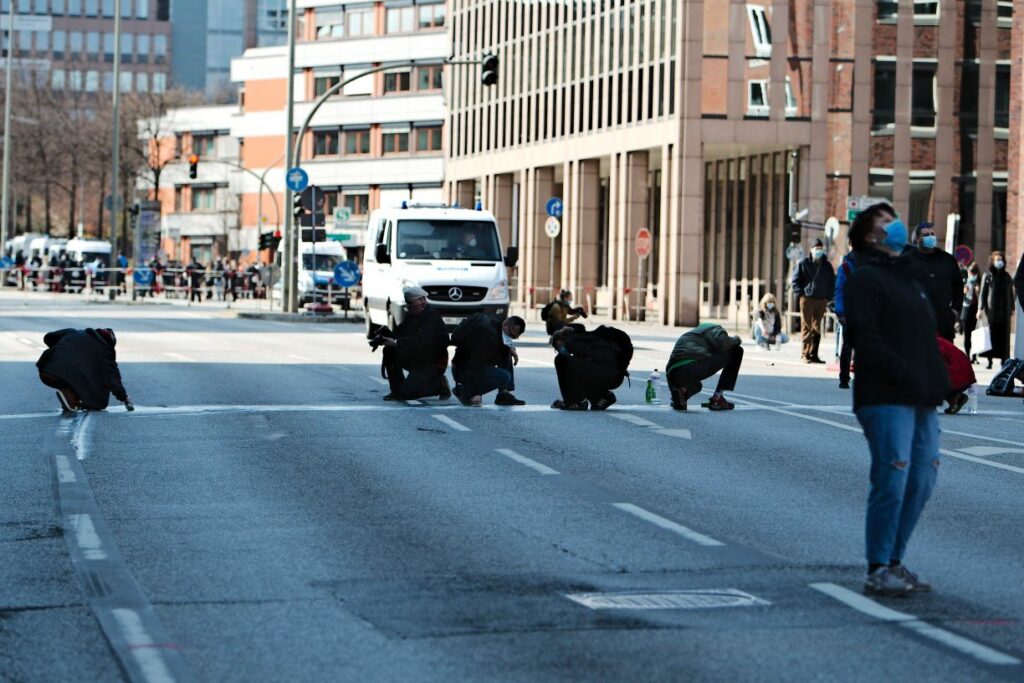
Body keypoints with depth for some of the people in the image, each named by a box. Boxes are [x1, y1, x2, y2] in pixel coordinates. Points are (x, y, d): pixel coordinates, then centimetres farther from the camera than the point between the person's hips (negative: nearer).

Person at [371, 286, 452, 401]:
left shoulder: (432, 317, -20)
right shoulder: (411, 316, 8)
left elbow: (420, 342, -32)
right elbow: (398, 334, 4)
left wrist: (396, 343, -36)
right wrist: (382, 337, -17)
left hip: (433, 363, -9)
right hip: (416, 360, 9)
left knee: (407, 392, -21)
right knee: (389, 350, -8)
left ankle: (440, 385, 3)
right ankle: (397, 391, -1)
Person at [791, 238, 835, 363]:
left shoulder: (827, 266, 12)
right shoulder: (804, 264, 3)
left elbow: (832, 282, 17)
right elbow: (795, 280, 3)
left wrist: (828, 297, 7)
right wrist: (801, 293, -7)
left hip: (822, 300, 4)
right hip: (807, 299, -4)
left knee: (817, 328, 6)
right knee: (806, 327, -6)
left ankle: (813, 354, 9)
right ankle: (805, 354, -5)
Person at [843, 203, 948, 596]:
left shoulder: (908, 278, 25)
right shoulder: (865, 279, -3)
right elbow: (867, 339, -14)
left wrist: (938, 380, 10)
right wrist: (907, 376, -20)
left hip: (922, 401, 8)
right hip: (886, 400, -8)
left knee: (920, 484, 7)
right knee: (892, 483, -10)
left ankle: (894, 563, 17)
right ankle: (878, 571, -3)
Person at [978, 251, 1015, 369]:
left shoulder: (1007, 277, 12)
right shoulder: (987, 276, 4)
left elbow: (1011, 293, 16)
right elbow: (982, 293, 2)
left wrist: (1012, 308, 13)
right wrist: (980, 308, -5)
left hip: (1004, 310, 2)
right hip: (991, 310, -2)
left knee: (1004, 335, 0)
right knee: (992, 334, -4)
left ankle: (1004, 359, 3)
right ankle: (990, 359, 0)